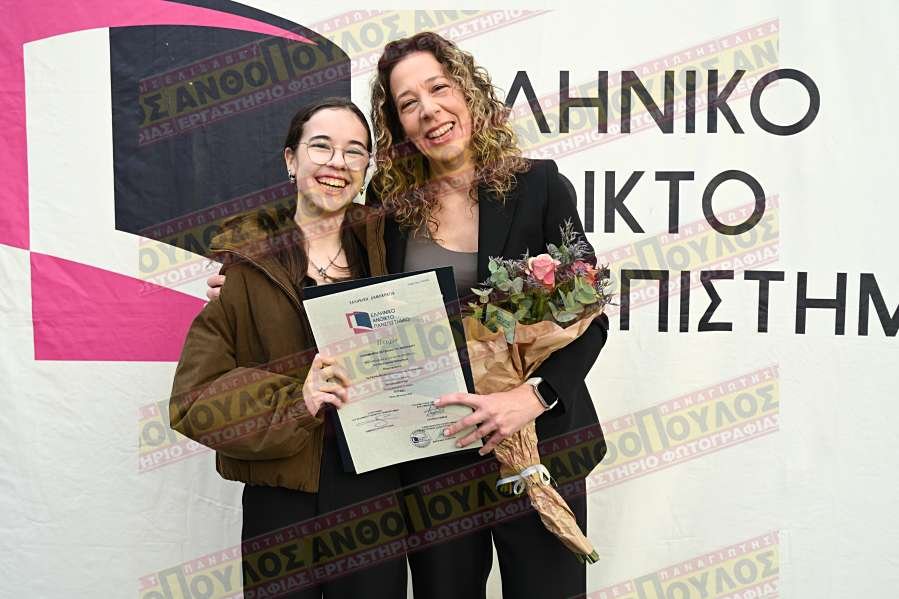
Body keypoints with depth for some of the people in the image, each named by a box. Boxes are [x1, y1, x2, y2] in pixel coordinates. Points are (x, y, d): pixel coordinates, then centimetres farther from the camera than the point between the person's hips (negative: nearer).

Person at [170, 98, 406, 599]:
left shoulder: (381, 247, 3)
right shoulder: (245, 264, -5)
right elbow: (194, 401, -7)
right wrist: (295, 400, -21)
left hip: (376, 496, 3)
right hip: (281, 504, -2)